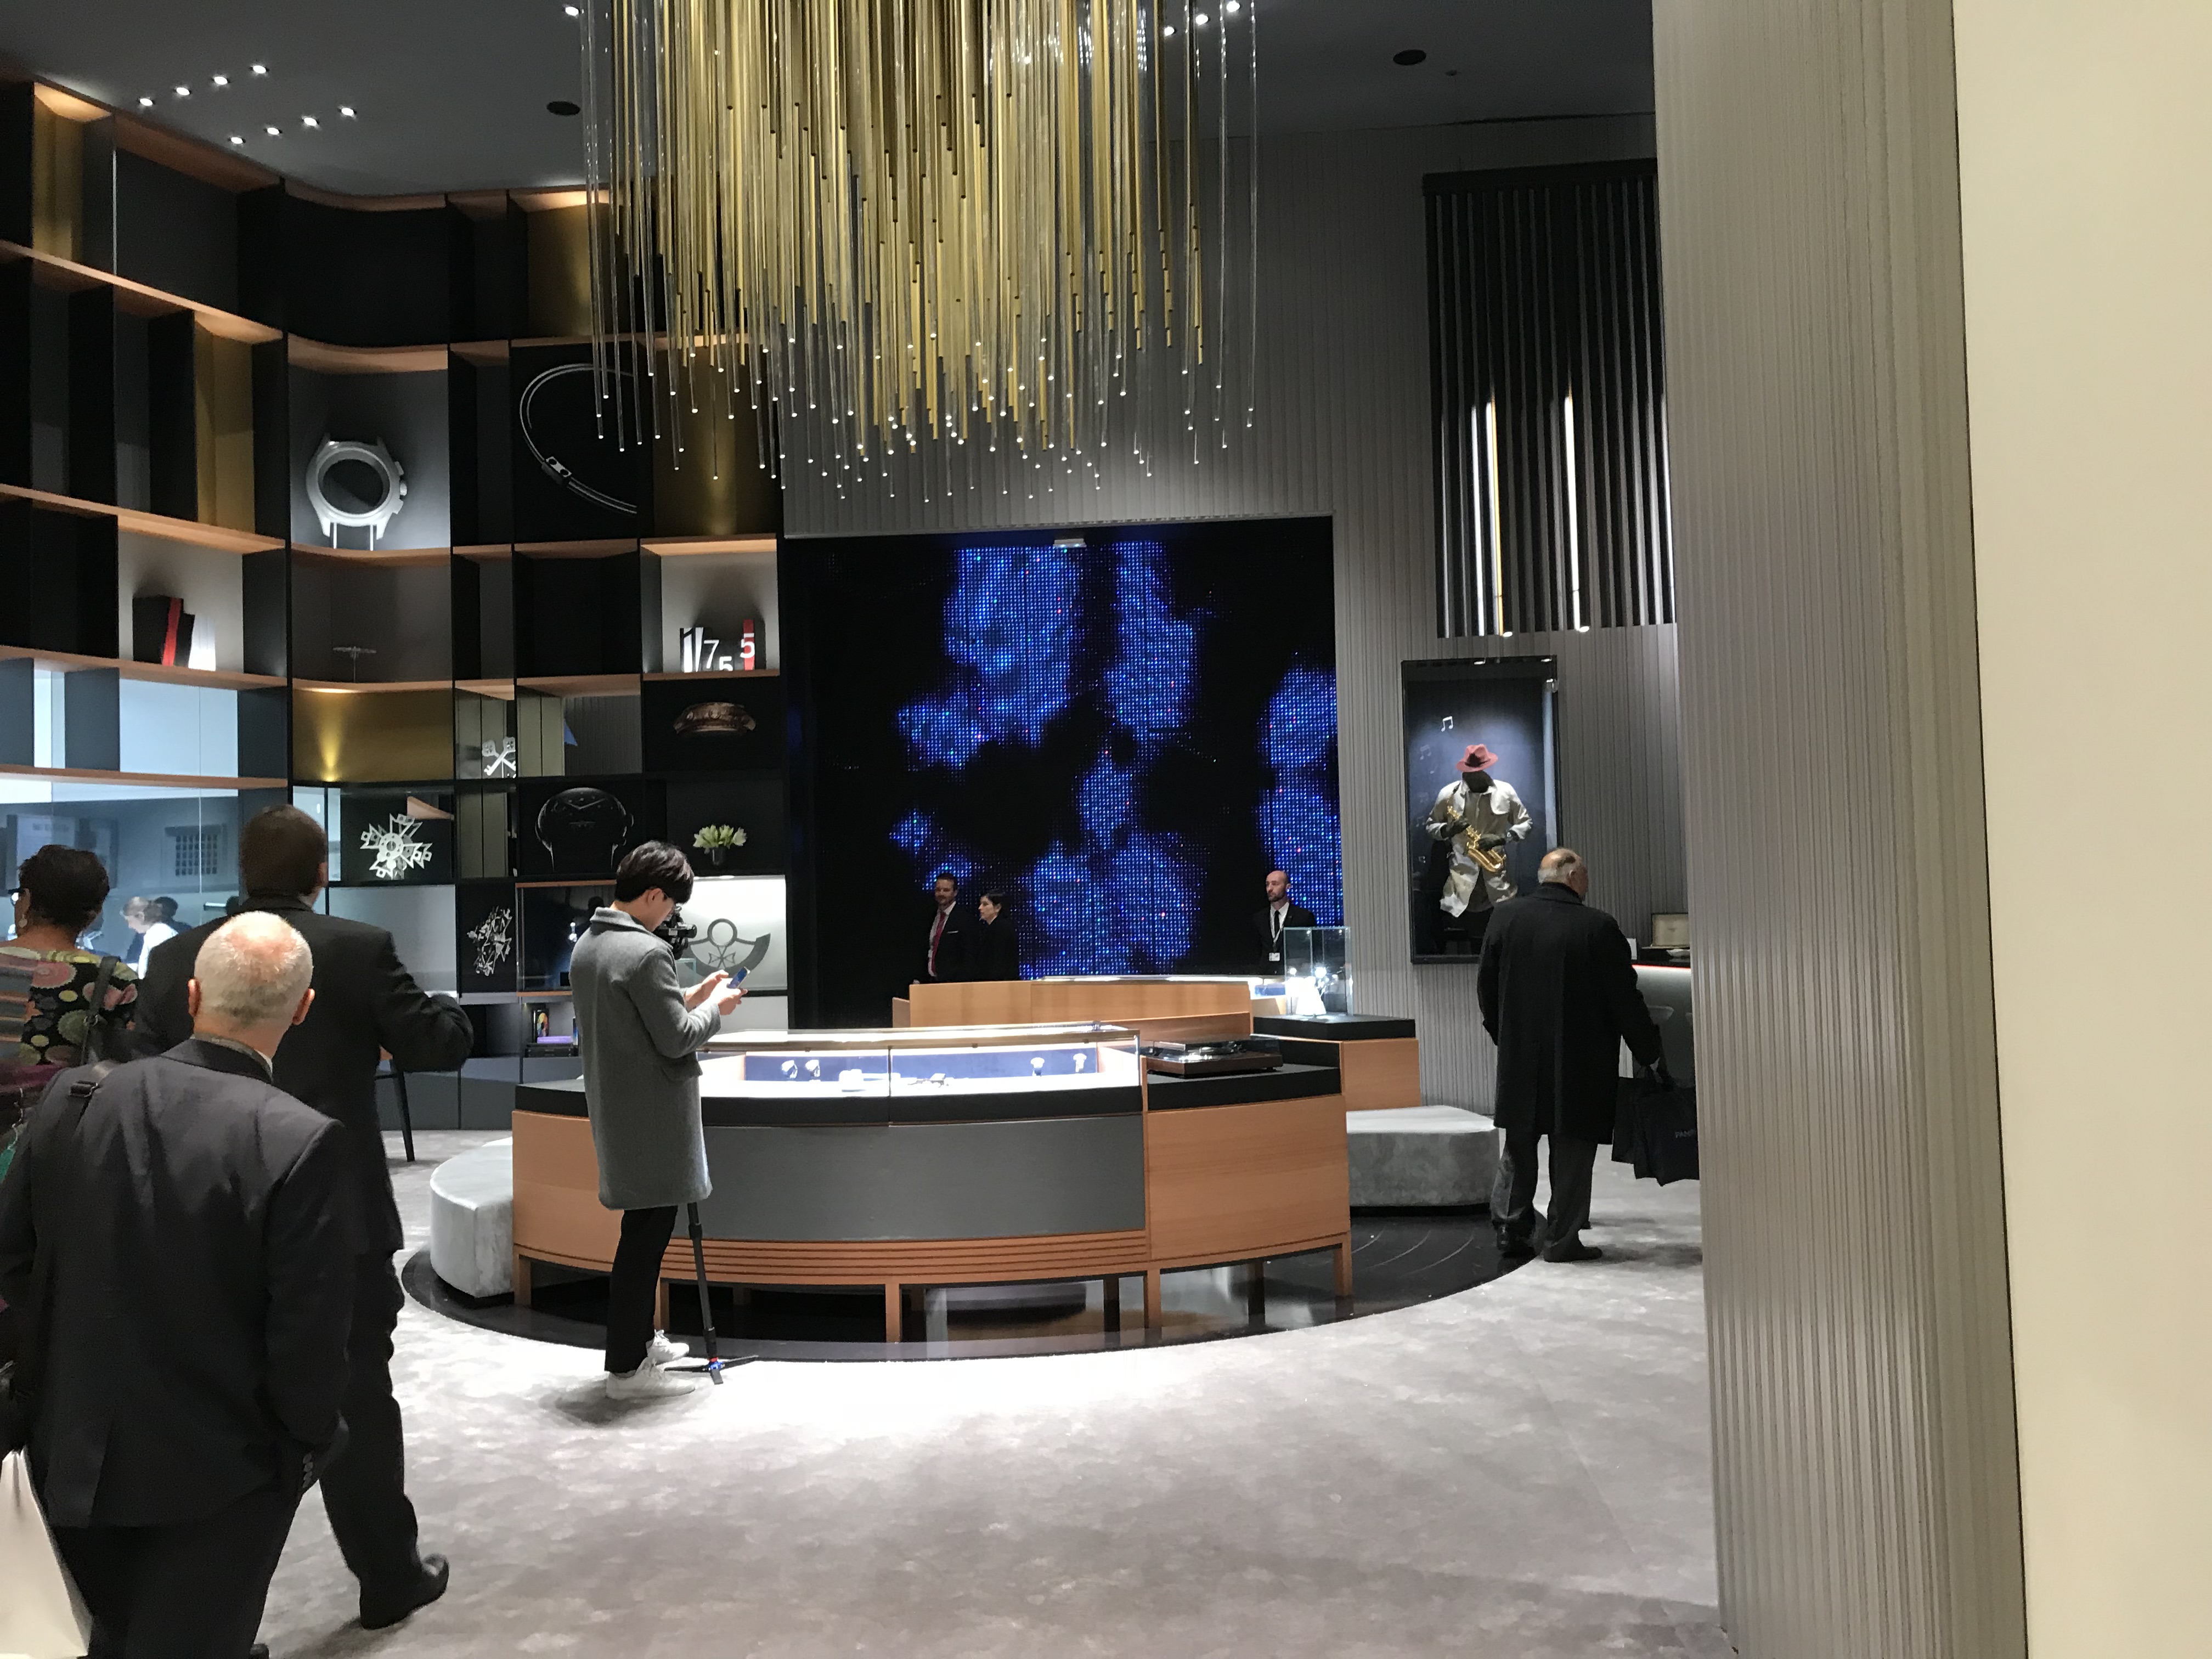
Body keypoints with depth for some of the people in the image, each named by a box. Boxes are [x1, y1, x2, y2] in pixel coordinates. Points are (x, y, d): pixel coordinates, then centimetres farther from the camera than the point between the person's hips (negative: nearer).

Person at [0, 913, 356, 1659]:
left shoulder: (72, 1097, -11)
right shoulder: (303, 1143, -26)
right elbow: (307, 1337, -20)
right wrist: (309, 1441, -2)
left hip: (75, 1450, 5)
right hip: (219, 1471, -4)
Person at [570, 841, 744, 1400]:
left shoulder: (587, 945, 9)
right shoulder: (646, 952, -21)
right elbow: (676, 1039, -19)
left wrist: (689, 997, 12)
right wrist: (715, 1008, -2)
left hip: (613, 1104, 10)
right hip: (652, 1114, -9)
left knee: (644, 1226, 20)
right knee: (648, 1231, -1)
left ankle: (639, 1340, 32)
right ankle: (627, 1368, 6)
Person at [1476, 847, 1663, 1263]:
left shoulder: (1506, 916, -2)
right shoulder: (1598, 927, -12)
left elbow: (1487, 986, 5)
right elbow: (1625, 999, -7)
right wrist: (1649, 1052, 5)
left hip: (1519, 1059, 3)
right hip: (1579, 1061, -3)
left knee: (1519, 1144, 17)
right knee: (1572, 1150, 7)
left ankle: (1511, 1226, 17)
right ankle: (1561, 1240, 11)